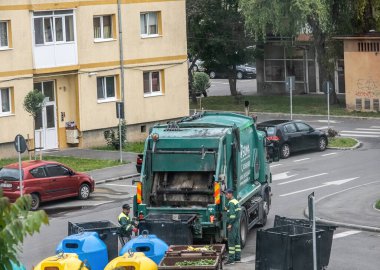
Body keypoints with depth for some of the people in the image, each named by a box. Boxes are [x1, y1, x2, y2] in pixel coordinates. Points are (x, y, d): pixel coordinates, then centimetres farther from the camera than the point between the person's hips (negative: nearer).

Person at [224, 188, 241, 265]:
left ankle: (231, 259, -10)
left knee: (231, 241, -8)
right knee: (237, 241, 11)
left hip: (233, 224, -10)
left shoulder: (231, 203, -15)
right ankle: (237, 258, 15)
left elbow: (232, 214, -22)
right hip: (237, 223, 10)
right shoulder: (236, 201, 16)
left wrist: (230, 224, -21)